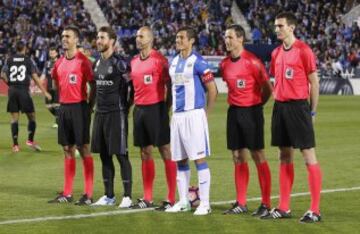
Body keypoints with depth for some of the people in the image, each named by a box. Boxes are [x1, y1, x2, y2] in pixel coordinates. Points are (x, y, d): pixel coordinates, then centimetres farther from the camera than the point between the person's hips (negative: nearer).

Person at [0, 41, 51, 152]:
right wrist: (44, 92, -3)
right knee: (31, 116, 9)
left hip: (12, 90, 3)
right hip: (24, 90, -3)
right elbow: (35, 77, -6)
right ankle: (30, 140, 1)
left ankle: (15, 144, 4)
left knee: (14, 118, 6)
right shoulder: (29, 60, -2)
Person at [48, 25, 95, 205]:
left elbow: (93, 86, -9)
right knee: (67, 150, 10)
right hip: (64, 108, 7)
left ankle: (88, 195, -3)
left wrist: (89, 107, -12)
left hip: (79, 108, -7)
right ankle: (67, 194, 15)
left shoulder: (83, 61, -9)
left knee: (83, 149, -5)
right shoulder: (59, 63, 11)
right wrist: (61, 103, 16)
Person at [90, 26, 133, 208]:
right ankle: (109, 196, 17)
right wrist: (96, 104, 17)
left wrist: (126, 107, -7)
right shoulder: (97, 63, 13)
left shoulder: (119, 63, -11)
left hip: (116, 113, -8)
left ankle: (127, 196, -1)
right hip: (100, 113, 8)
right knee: (104, 155, 9)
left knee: (121, 155, -5)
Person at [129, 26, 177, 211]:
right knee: (145, 153, 10)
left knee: (165, 152, -4)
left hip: (156, 108, -7)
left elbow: (169, 85, -8)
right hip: (139, 109, 7)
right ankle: (147, 198, 15)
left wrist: (166, 108, -11)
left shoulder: (159, 60, -9)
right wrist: (132, 103, 13)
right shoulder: (134, 61, 12)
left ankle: (171, 199, -3)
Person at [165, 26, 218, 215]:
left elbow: (213, 91, -7)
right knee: (180, 160, 10)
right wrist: (173, 110, 16)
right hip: (177, 115, 7)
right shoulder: (173, 62, 13)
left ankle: (205, 203, -4)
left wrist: (204, 113, -4)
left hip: (194, 115, -7)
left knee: (199, 158, -6)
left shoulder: (198, 62, -8)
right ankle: (183, 201, 19)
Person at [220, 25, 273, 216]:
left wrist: (256, 104, 1)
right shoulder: (224, 64, 7)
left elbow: (267, 88, -8)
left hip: (251, 112, -7)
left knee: (258, 157, -4)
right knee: (238, 157, 9)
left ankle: (266, 204, 0)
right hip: (234, 112, 7)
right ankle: (241, 203, 15)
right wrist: (234, 102, 11)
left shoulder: (252, 61, -13)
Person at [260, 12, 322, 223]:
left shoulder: (303, 50, -9)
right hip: (280, 106, 7)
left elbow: (314, 82, -7)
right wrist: (278, 100, 11)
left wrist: (312, 111, -7)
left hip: (298, 106, -7)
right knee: (285, 156, 11)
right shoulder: (276, 53, 12)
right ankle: (284, 208, 16)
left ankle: (315, 210, -4)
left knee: (309, 155, -5)